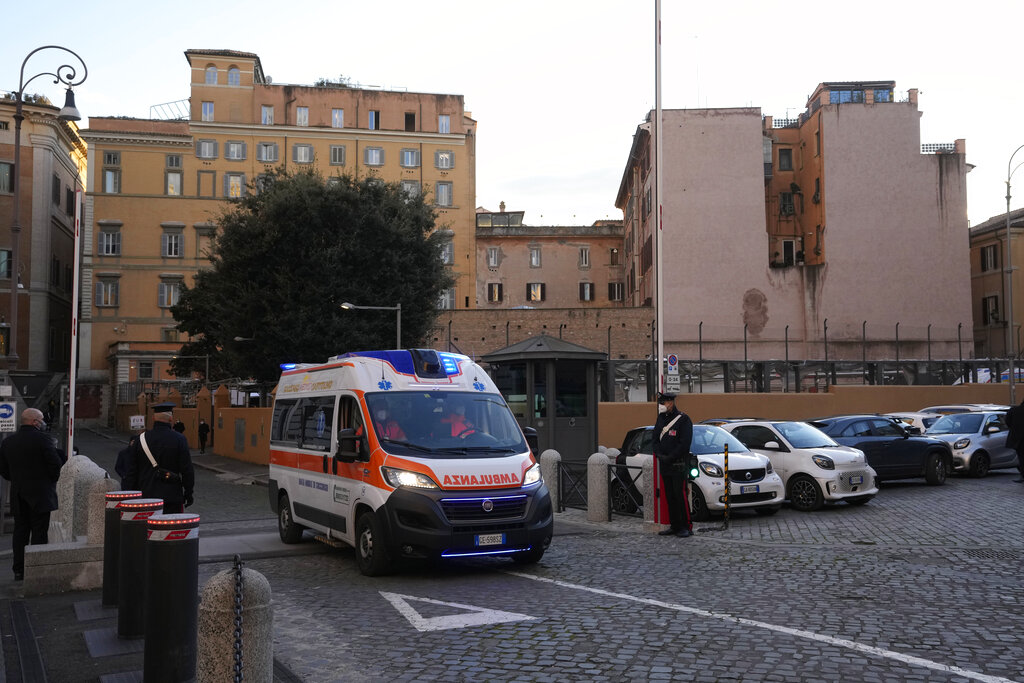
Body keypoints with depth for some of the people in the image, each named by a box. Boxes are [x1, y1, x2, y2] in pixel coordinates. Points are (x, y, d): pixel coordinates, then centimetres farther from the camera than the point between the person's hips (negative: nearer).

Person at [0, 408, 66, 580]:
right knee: (39, 531, -1)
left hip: (18, 495, 6)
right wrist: (52, 480, 4)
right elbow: (56, 464, -14)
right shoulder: (42, 439, -12)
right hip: (40, 494, -5)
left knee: (20, 530, 11)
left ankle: (18, 570, 12)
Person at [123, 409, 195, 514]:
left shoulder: (141, 439, 2)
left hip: (145, 497, 3)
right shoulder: (179, 440, -7)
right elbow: (187, 470, -6)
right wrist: (188, 493, 5)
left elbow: (131, 470, 6)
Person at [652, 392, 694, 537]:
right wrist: (659, 454, -3)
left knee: (680, 495, -8)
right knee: (669, 497, 8)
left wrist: (670, 458, -14)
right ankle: (674, 526, 14)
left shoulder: (683, 419, -7)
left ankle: (686, 527, -3)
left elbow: (685, 443, -13)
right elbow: (656, 439, 16)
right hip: (664, 465, 7)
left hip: (678, 465, -7)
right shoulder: (661, 419, 14)